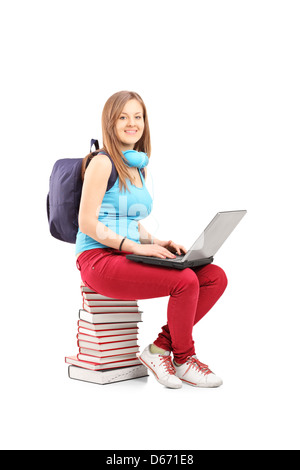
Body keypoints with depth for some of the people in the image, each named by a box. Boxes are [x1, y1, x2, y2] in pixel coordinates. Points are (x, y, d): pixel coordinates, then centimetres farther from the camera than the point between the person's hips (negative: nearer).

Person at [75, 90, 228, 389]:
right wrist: (135, 246, -20)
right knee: (185, 281, -27)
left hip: (127, 255, 8)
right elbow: (87, 223, -13)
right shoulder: (102, 163, -6)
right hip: (99, 258, -8)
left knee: (216, 277, -9)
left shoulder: (140, 168, 19)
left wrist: (156, 243, 4)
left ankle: (160, 348, -4)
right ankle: (183, 359, -2)